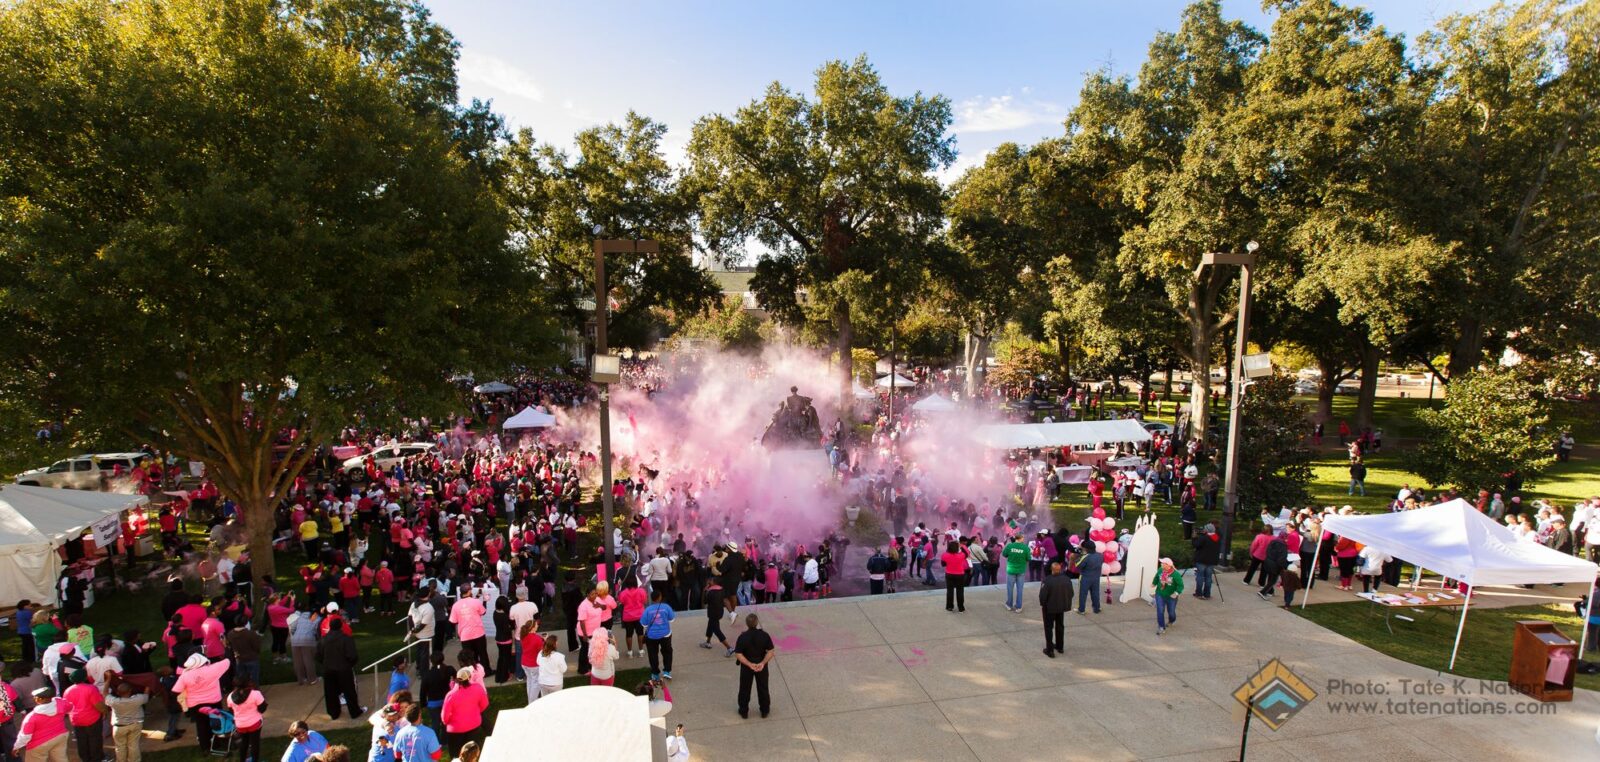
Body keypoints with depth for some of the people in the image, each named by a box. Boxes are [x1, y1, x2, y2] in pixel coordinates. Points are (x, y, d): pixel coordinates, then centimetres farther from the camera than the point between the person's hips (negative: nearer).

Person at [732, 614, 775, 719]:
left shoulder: (743, 637, -22)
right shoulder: (764, 635, -17)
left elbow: (738, 654, -20)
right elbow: (771, 651, -15)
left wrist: (749, 664, -20)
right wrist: (763, 663, -17)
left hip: (746, 666, -1)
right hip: (761, 665, 1)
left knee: (744, 689, 20)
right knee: (763, 688, 21)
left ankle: (744, 711, 34)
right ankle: (765, 710, 36)